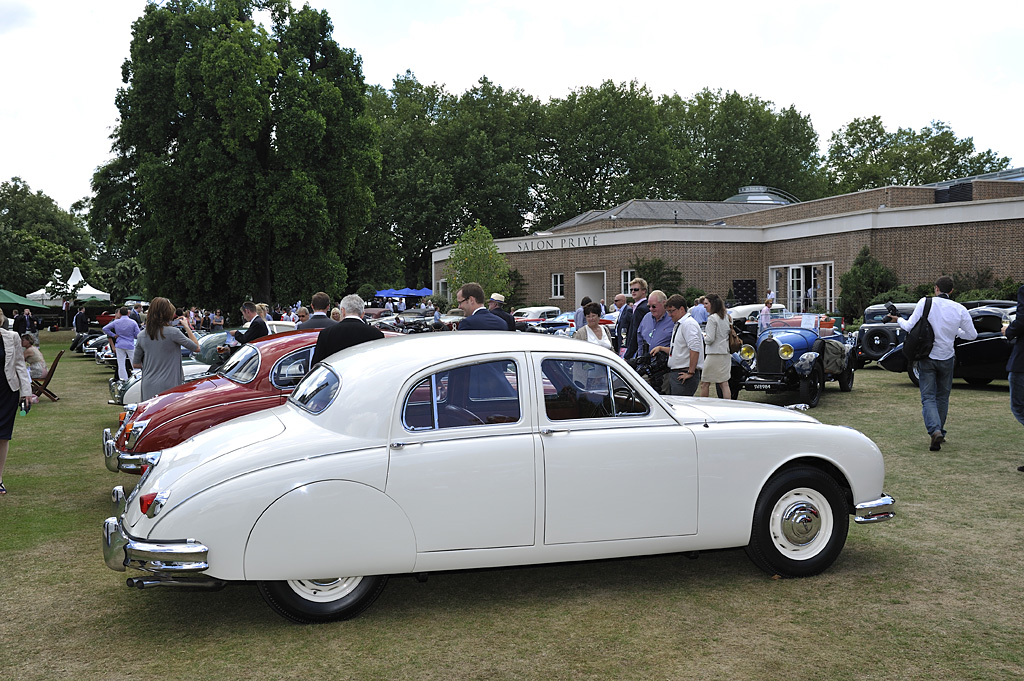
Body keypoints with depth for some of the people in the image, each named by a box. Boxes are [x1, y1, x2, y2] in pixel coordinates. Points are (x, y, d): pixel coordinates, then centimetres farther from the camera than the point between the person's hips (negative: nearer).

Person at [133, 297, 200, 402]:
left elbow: (136, 364, 11)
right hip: (169, 388, -5)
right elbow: (196, 347, -1)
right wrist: (187, 327, 8)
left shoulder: (142, 336, 4)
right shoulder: (173, 332, -13)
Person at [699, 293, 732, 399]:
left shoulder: (712, 318, -15)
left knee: (704, 383, 4)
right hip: (726, 353, 8)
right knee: (724, 384, 7)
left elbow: (710, 339, -19)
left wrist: (704, 337, 3)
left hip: (714, 354, -8)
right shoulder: (726, 316, 9)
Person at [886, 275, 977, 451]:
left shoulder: (925, 303, -9)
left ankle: (935, 431, -23)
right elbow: (972, 334, 2)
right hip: (946, 358, 2)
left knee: (928, 398, -2)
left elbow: (910, 327, -8)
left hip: (927, 357, -2)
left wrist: (898, 319, 11)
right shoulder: (960, 309, -4)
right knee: (942, 397, 17)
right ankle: (939, 432, 24)